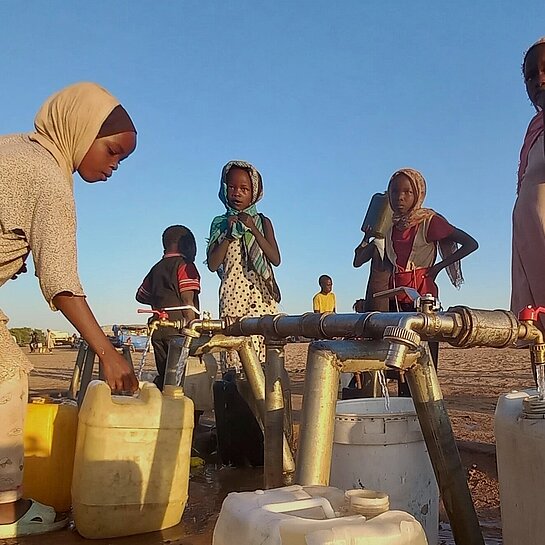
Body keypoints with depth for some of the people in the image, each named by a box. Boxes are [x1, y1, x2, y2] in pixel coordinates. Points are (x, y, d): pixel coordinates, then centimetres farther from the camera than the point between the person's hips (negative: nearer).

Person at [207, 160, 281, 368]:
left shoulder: (262, 222, 12)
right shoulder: (220, 223, 12)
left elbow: (276, 259, 0)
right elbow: (212, 264, 3)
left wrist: (253, 229, -6)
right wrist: (229, 234, -5)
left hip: (260, 295, 0)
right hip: (232, 294, 0)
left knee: (260, 347, -10)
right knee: (233, 349, -9)